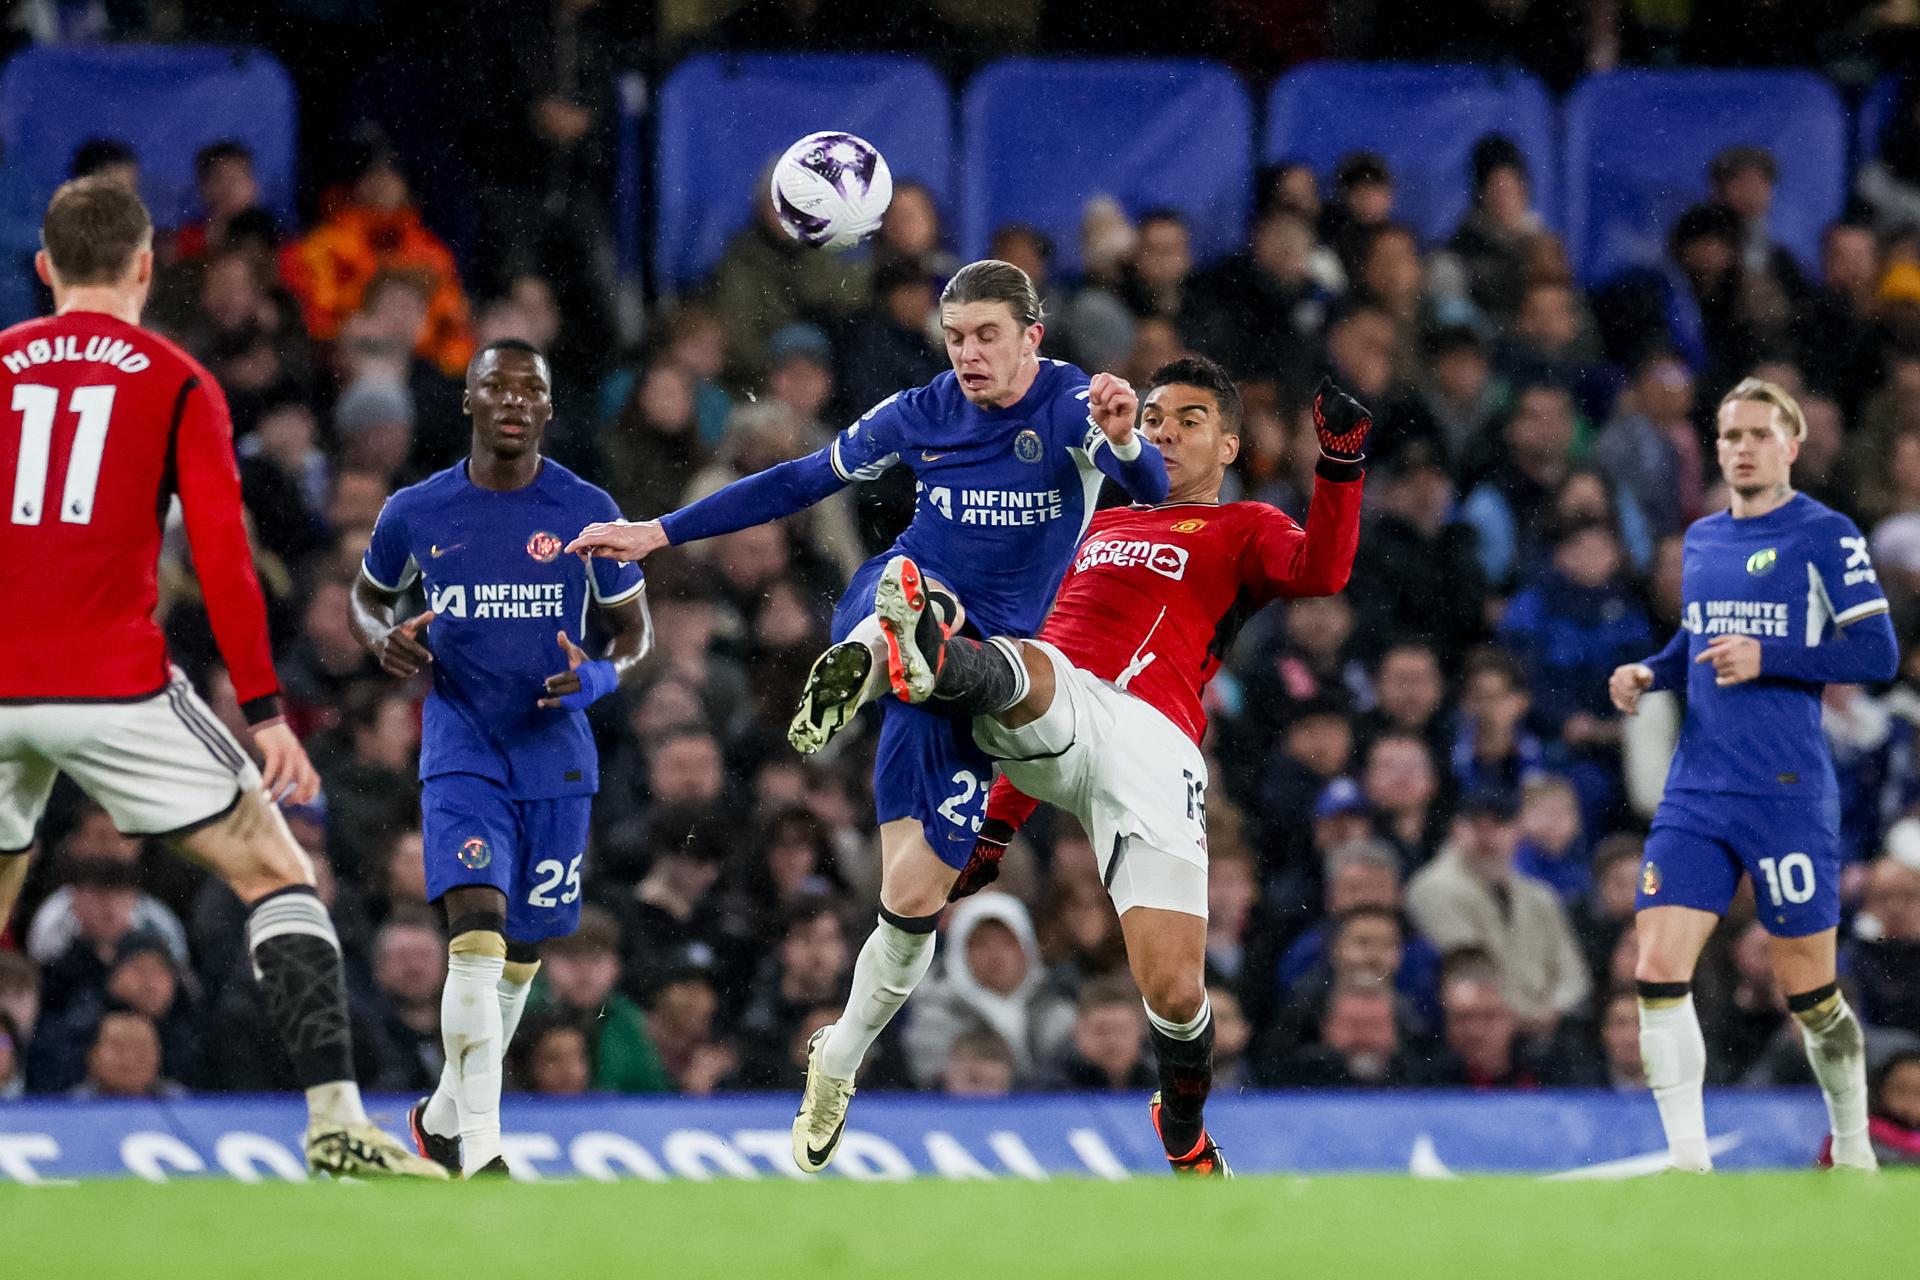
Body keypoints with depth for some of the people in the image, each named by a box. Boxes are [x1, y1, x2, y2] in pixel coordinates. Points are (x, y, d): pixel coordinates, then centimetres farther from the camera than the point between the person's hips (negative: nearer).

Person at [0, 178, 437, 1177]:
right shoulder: (177, 385, 3)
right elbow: (221, 557, -5)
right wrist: (264, 711, -4)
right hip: (117, 684, -3)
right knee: (275, 872, 4)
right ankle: (334, 1120, -11)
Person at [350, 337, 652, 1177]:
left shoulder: (586, 512, -2)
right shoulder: (416, 514, -1)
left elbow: (635, 631, 7)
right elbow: (367, 596, 17)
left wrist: (601, 678, -15)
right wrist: (382, 638, -6)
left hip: (556, 759, 2)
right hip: (462, 752, -2)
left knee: (522, 952, 11)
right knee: (477, 932, -20)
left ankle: (444, 1116, 35)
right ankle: (480, 1153, -25)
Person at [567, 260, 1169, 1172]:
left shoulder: (1073, 407, -9)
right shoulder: (921, 417, 3)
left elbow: (1153, 489, -28)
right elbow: (799, 483, 14)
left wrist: (1124, 444, -53)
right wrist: (661, 533, 12)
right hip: (887, 611, 2)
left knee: (915, 893, -2)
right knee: (917, 590, -38)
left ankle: (838, 1063, 19)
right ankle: (851, 669, -71)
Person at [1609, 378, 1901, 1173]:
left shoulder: (1825, 536, -4)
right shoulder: (1701, 540, 14)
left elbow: (1878, 653, -9)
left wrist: (1767, 659, -17)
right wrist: (1649, 674, 6)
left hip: (1788, 793, -5)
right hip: (1697, 792, 5)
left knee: (1809, 993, 3)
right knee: (1658, 972, -10)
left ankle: (1853, 1151, 23)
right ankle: (1688, 1161, -7)